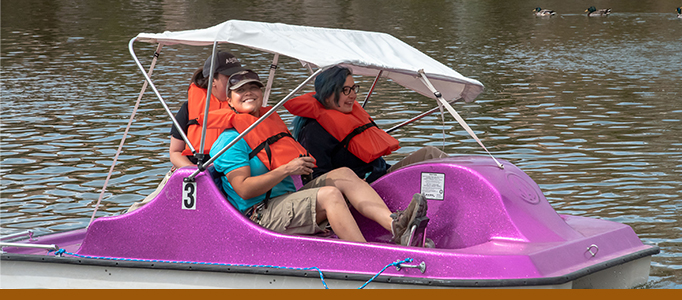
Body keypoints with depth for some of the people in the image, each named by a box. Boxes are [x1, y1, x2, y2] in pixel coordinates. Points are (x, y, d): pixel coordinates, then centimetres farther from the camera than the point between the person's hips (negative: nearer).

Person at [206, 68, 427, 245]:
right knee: (329, 195, -26)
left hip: (288, 197, 9)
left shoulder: (271, 121, 21)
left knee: (343, 174, -8)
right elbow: (244, 190, -18)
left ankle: (394, 223, -28)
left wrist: (303, 164, 15)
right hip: (260, 214, -9)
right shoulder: (231, 140, -7)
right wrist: (287, 169, -19)